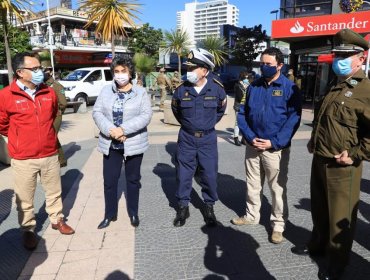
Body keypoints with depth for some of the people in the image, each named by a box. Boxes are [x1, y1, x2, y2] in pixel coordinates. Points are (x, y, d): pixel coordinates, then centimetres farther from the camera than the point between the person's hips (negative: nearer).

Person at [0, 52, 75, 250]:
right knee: (25, 199, 11)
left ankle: (57, 220, 38)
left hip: (50, 154, 4)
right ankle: (28, 230, 31)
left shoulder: (49, 93, 0)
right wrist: (20, 138, 10)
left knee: (54, 192, 18)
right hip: (23, 159, -3)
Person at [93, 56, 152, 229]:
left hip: (133, 143, -2)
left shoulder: (140, 92, -4)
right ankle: (110, 214, 28)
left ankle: (133, 213, 31)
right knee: (109, 180, 9)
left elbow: (146, 115, -14)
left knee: (133, 179, 13)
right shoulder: (106, 91, 4)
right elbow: (97, 112, -2)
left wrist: (123, 129, -24)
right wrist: (110, 130, -20)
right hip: (110, 144, 2)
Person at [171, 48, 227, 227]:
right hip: (186, 138, 1)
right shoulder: (182, 89, -7)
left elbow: (221, 108, 13)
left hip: (208, 138, 0)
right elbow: (175, 109, 14)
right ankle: (183, 207, 25)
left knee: (209, 175, 5)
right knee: (183, 174, 7)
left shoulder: (216, 88, -9)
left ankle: (209, 207, 26)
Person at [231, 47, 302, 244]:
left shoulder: (289, 88, -6)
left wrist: (274, 142, -17)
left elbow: (294, 119, -10)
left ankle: (278, 224, 23)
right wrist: (250, 137, -8)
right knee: (252, 184, 17)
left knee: (278, 188, 6)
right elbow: (242, 114, 6)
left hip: (276, 148, -4)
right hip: (252, 146, 4)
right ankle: (251, 215, 35)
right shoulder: (253, 86, 6)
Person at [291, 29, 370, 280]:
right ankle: (318, 245, 43)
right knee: (319, 209, 22)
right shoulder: (335, 87, 14)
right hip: (319, 160, 8)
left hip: (342, 166, -8)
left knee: (340, 216, 8)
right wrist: (313, 140, 16)